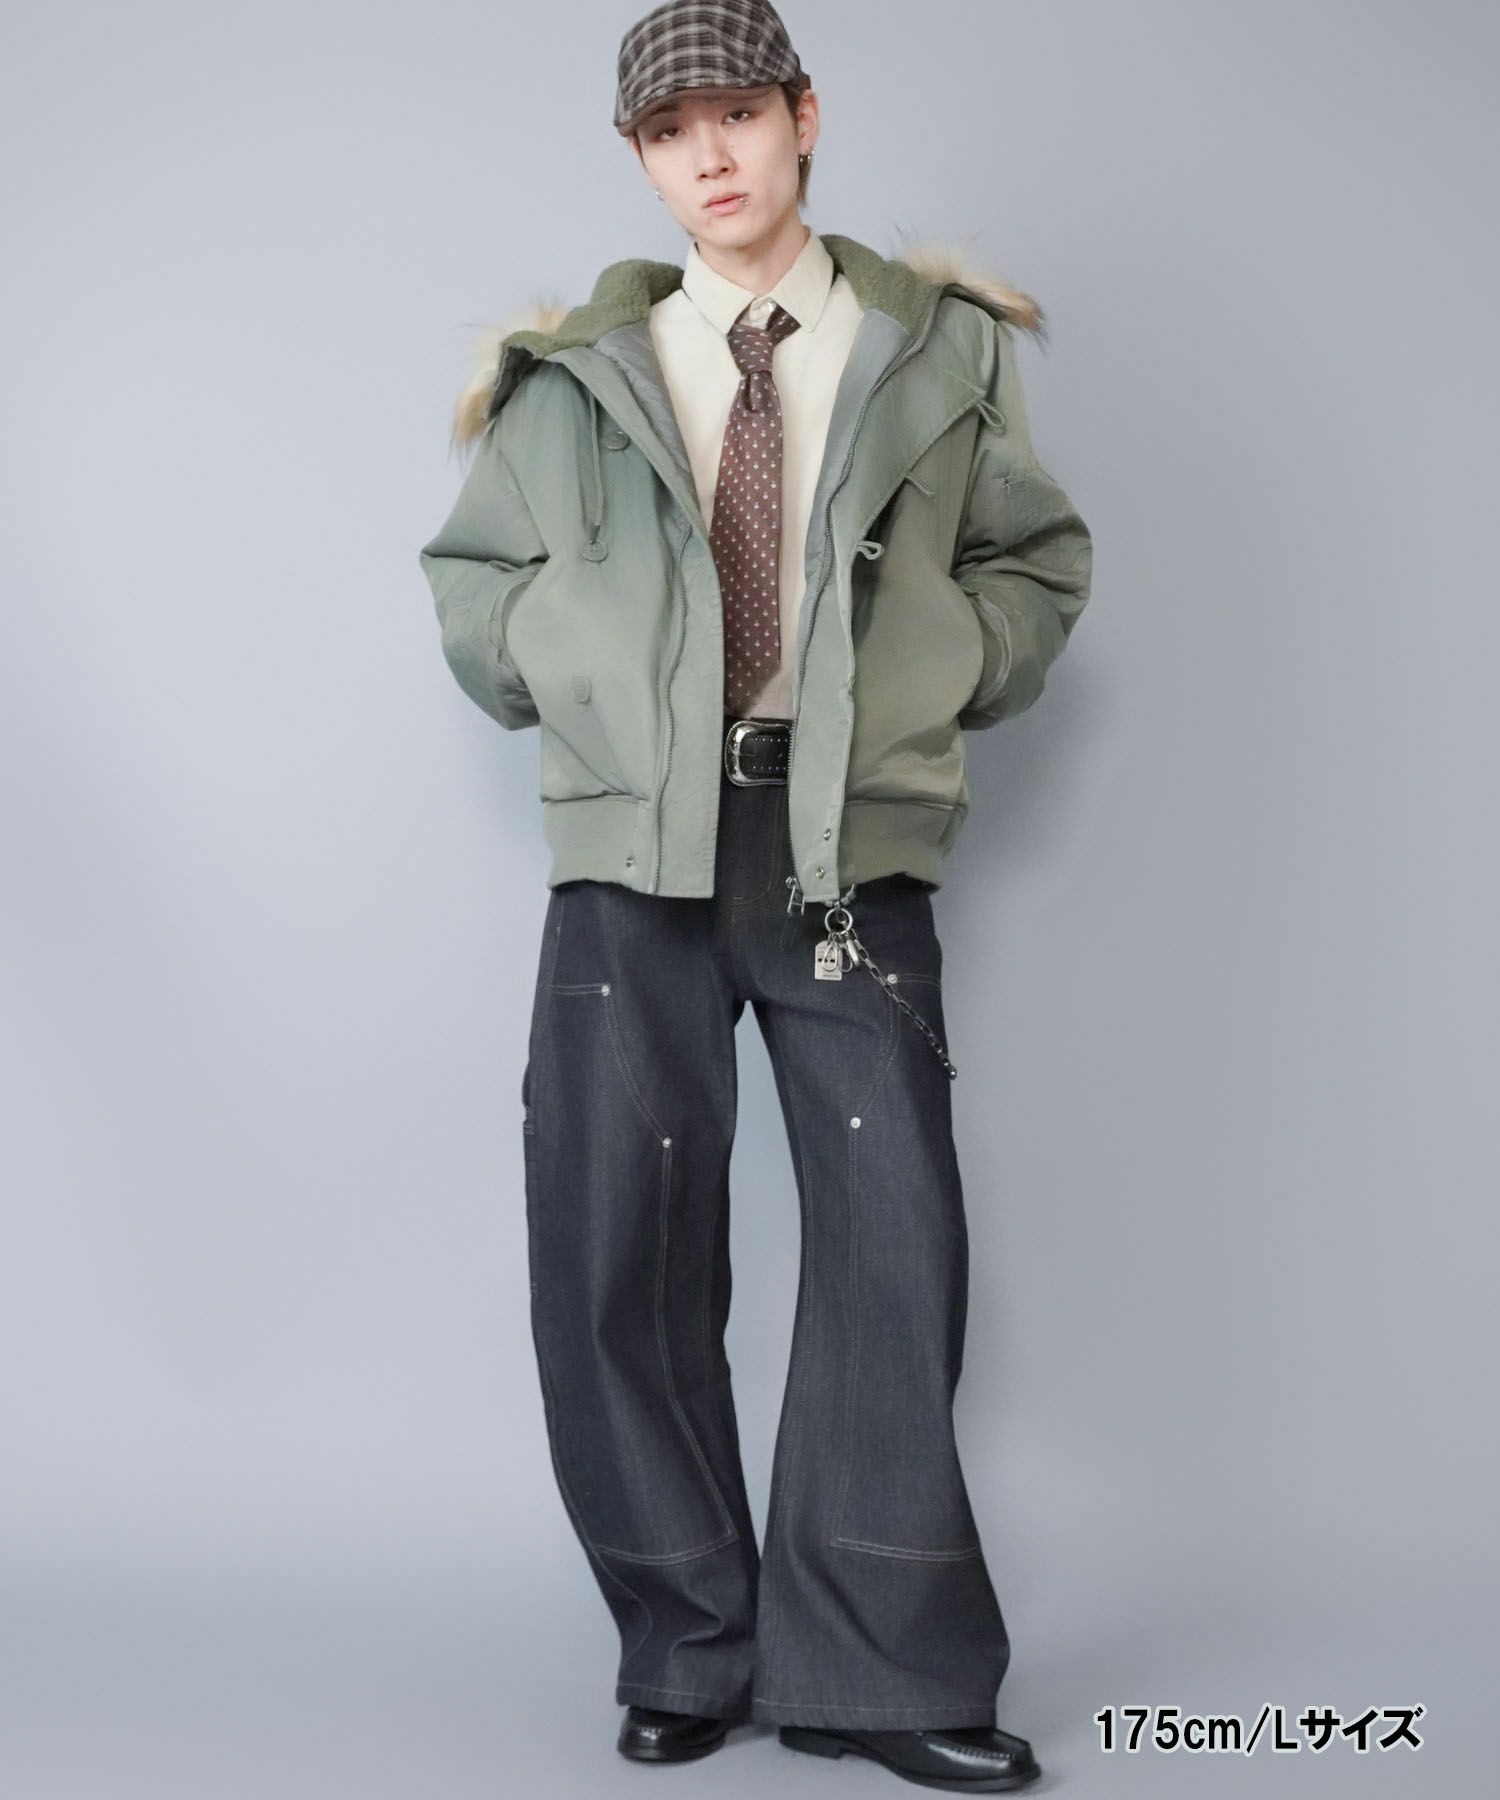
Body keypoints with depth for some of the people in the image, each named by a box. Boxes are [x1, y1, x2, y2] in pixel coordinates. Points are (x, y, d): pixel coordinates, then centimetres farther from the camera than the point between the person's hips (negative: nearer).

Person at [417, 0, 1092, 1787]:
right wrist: (570, 677, 4)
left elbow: (1040, 558, 15)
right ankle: (687, 1652, 15)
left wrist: (948, 677, 2)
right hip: (633, 851, 1)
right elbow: (470, 573, 18)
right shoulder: (577, 376, 8)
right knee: (618, 1254, 0)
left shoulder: (938, 355, 8)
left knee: (893, 1239, -3)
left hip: (851, 850, 0)